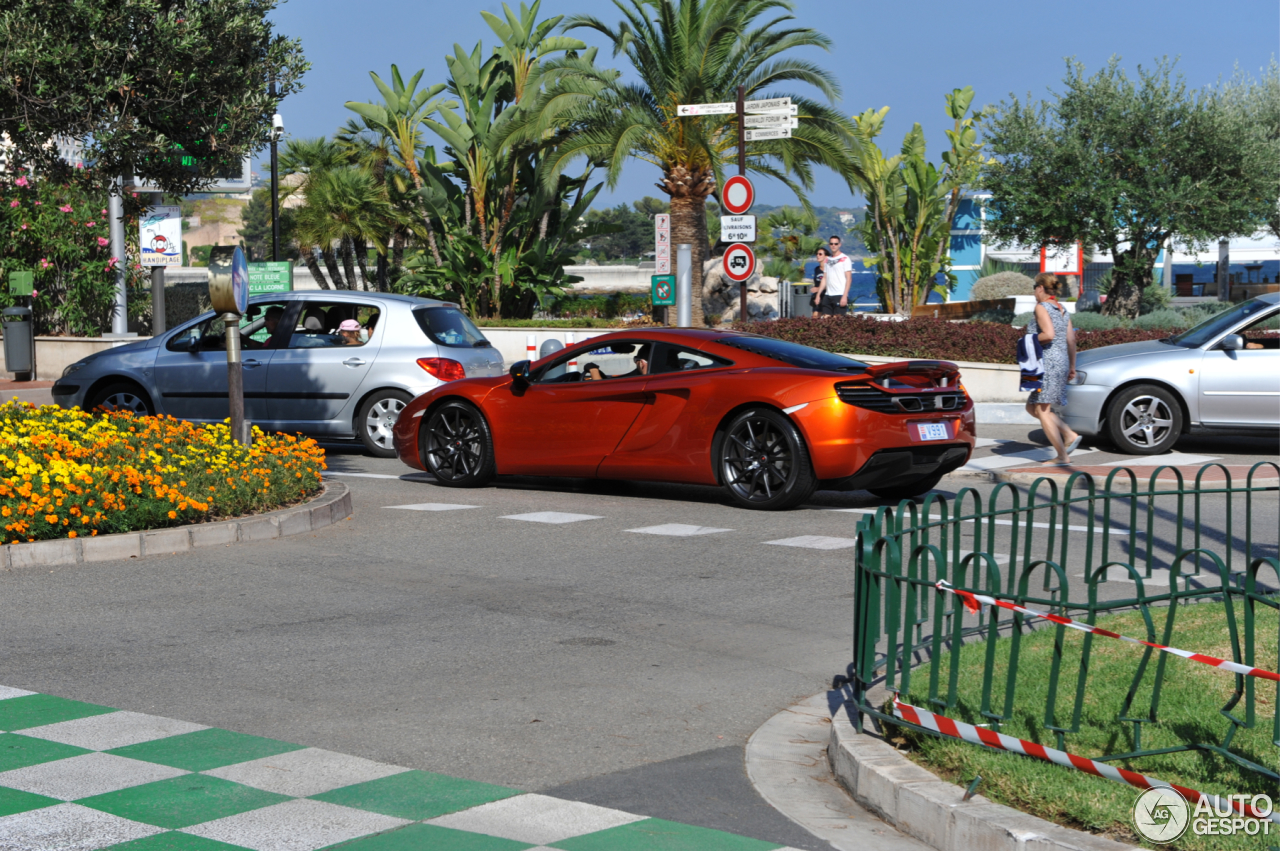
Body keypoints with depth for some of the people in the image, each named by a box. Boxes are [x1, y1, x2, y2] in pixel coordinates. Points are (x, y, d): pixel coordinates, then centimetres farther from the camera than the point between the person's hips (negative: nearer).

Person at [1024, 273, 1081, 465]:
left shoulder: (1042, 307, -9)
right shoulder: (1063, 310, 15)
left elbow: (1049, 334, -22)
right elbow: (1071, 340, 15)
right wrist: (1072, 367, 20)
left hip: (1048, 362, -9)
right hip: (1062, 361, 9)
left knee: (1042, 410, -3)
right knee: (1032, 407, 17)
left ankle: (1062, 456, -5)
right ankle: (1070, 435, 7)